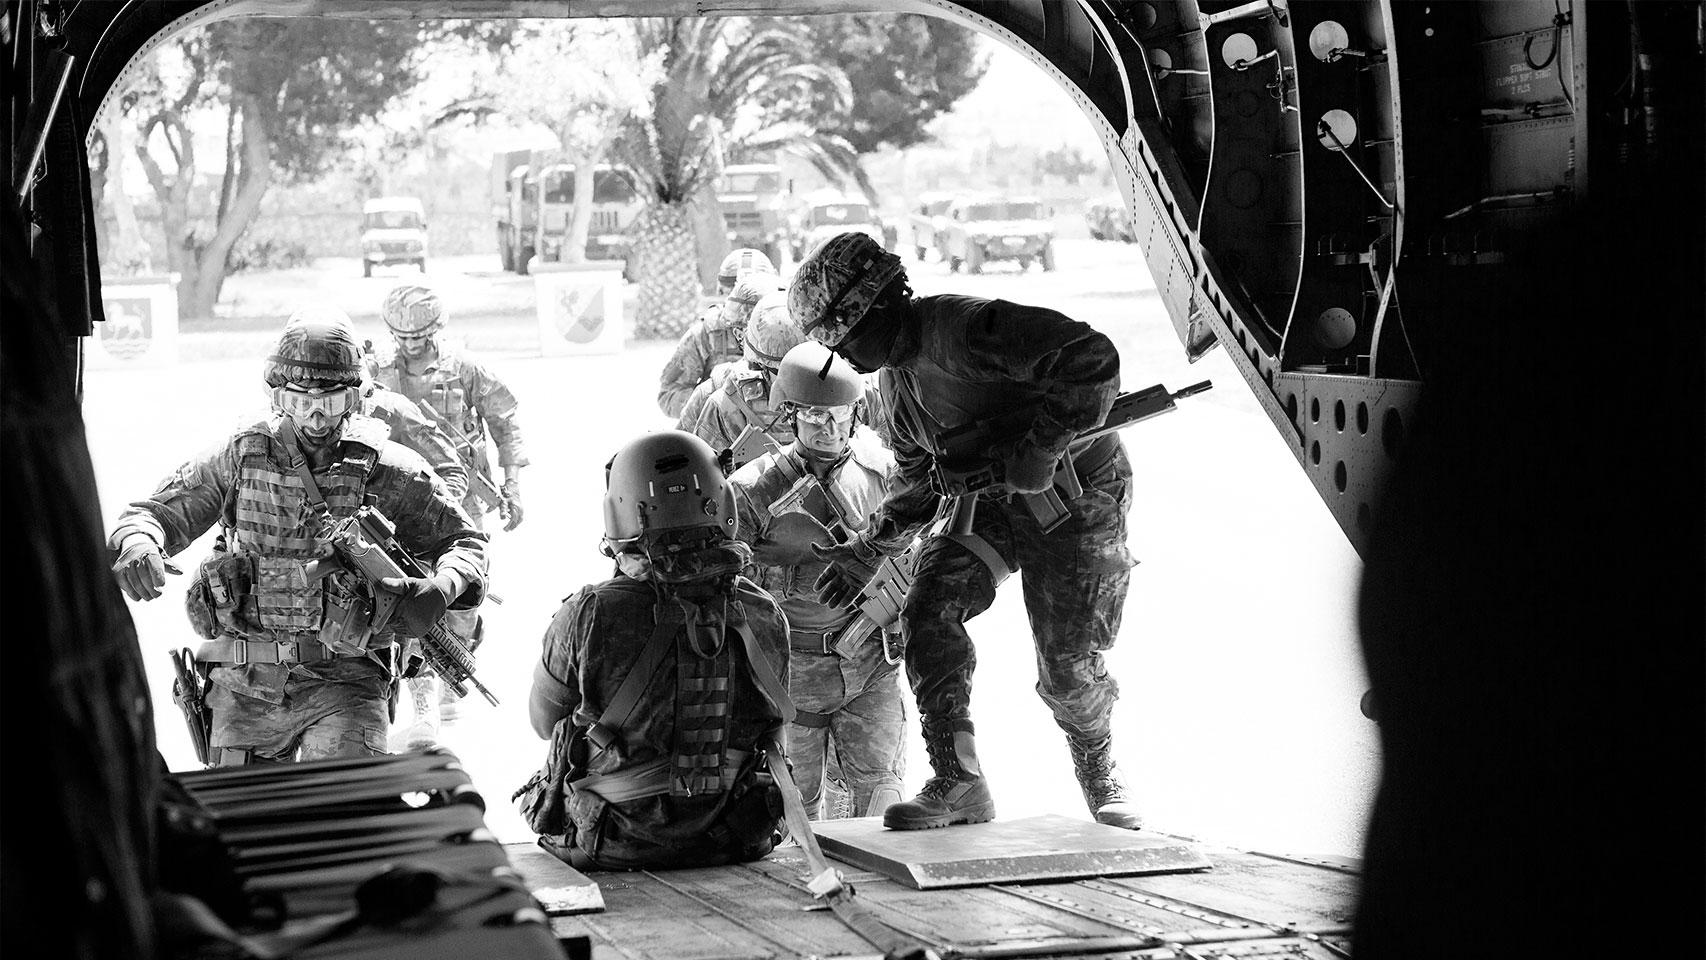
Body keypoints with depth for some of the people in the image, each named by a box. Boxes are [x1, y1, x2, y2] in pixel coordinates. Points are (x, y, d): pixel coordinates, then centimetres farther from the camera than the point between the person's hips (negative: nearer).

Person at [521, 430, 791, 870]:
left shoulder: (590, 616, -21)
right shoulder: (765, 617, -11)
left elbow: (545, 719, -2)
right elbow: (770, 728, 6)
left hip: (615, 849, -3)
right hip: (731, 842, 3)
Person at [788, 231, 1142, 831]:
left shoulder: (968, 329, -29)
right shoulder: (896, 372, 2)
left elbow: (1094, 361, -36)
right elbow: (917, 477, 16)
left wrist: (1038, 450, -35)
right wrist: (868, 550, 7)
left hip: (1076, 494, -8)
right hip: (992, 500, 8)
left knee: (1068, 668, -6)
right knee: (929, 610, -16)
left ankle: (1099, 773, 28)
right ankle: (958, 781, -12)